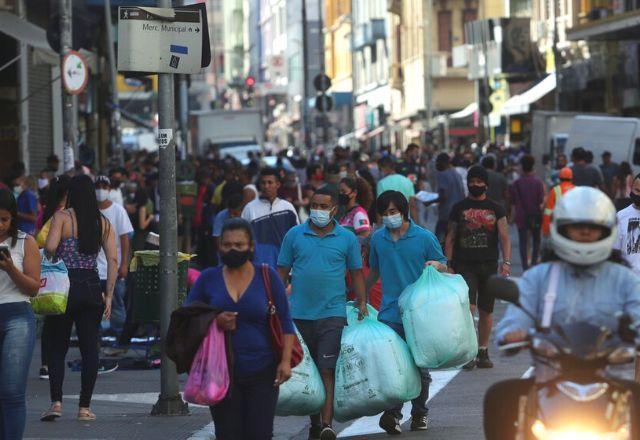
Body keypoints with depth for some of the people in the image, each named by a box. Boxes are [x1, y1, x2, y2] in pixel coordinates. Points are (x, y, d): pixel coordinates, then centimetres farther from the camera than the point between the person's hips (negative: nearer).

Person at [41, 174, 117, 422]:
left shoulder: (62, 217, -5)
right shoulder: (103, 222, 5)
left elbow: (50, 247, -19)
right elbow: (113, 259, 0)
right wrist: (108, 295, 3)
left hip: (66, 287, -3)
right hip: (92, 288, 3)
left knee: (58, 348, 5)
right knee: (89, 348, 6)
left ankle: (56, 402, -6)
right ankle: (85, 407, 6)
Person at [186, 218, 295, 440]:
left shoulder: (267, 277, 4)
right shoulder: (208, 278, 7)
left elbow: (285, 322, 5)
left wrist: (286, 360, -7)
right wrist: (214, 322, -12)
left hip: (262, 373, -1)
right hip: (222, 374, 1)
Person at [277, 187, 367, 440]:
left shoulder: (347, 239, 4)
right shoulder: (294, 235, 5)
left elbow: (356, 274, 11)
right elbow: (282, 271, 9)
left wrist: (362, 303, 1)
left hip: (332, 314, -2)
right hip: (300, 314, 2)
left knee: (328, 371, -12)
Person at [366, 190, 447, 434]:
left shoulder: (424, 237, -2)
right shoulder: (378, 239, 7)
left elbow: (443, 267, 7)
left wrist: (436, 266, -15)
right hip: (390, 313, 1)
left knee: (419, 366, 8)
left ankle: (419, 413, 21)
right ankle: (392, 413, -14)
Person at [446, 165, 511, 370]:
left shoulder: (495, 209, 7)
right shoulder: (459, 208, 6)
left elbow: (504, 237, 1)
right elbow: (450, 239, 8)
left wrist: (506, 262, -12)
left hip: (489, 266, 1)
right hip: (464, 266, -1)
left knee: (486, 311, 8)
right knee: (468, 307, -15)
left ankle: (483, 352, 18)